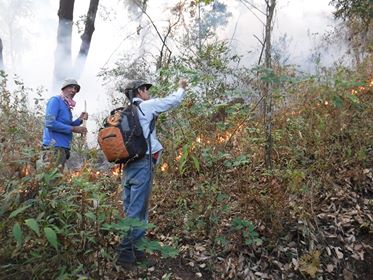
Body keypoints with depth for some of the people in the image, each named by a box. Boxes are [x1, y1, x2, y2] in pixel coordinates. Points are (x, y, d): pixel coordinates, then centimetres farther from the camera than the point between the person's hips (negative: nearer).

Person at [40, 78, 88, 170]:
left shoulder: (67, 106, 19)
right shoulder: (55, 100, -6)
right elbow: (50, 123, -18)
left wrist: (80, 119, 6)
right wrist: (73, 129, -16)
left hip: (63, 148, 9)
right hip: (54, 147, -9)